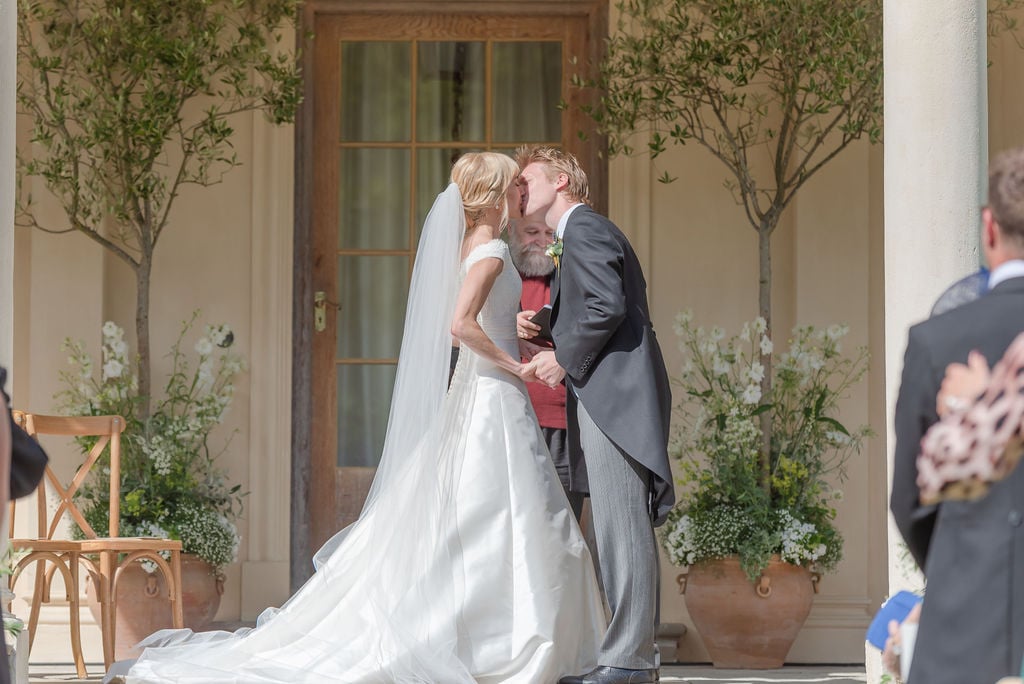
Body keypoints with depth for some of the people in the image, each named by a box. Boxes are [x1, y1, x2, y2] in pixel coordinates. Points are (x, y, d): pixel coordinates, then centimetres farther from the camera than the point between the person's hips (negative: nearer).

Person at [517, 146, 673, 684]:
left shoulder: (584, 229, -7)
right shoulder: (585, 232, 26)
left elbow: (608, 306, -19)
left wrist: (564, 360, -11)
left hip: (615, 396, -11)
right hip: (607, 400, 11)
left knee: (622, 531, -10)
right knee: (619, 532, 10)